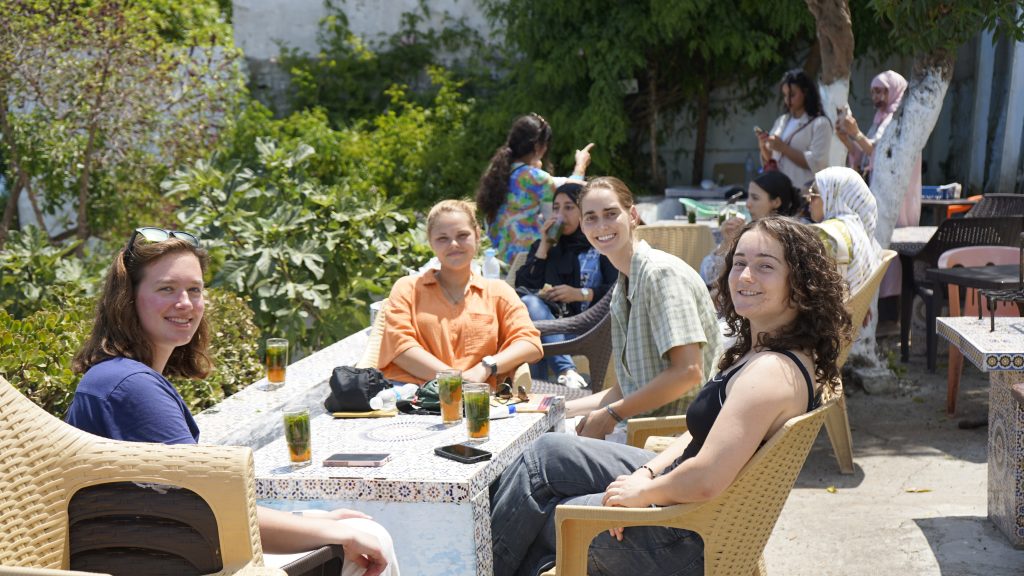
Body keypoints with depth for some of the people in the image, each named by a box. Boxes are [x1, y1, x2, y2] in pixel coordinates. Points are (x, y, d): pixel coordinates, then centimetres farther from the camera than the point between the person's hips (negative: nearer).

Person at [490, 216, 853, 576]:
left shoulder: (771, 371, -29)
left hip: (687, 547, -9)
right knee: (549, 452, 13)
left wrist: (642, 492, -16)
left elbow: (705, 481, -34)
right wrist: (647, 473, -1)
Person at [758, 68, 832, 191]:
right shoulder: (781, 121, 16)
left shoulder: (820, 123, -2)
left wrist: (783, 148, -15)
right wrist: (764, 148, -4)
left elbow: (815, 163, -13)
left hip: (804, 192, -6)